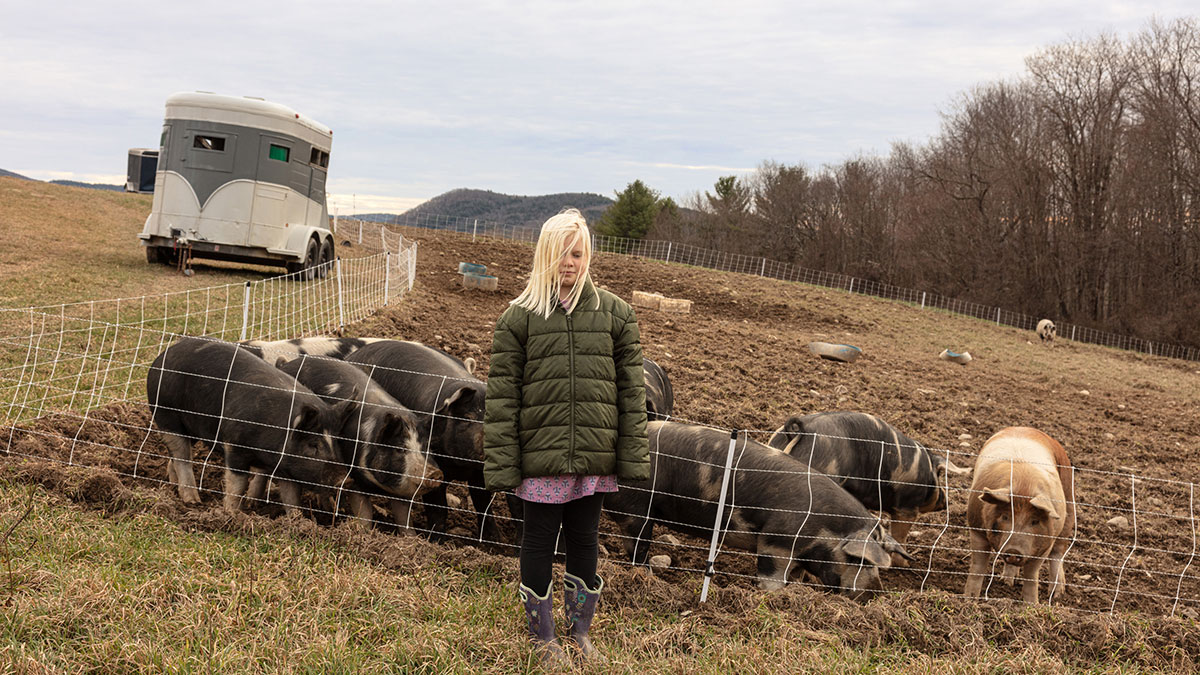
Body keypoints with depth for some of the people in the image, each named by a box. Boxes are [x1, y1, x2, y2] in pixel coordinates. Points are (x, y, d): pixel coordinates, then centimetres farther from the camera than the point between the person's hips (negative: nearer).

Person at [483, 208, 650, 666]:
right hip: (541, 456, -1)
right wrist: (501, 464, -8)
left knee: (585, 542, 14)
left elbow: (631, 388, 4)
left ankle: (579, 631, 33)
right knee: (539, 541, 10)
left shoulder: (615, 314, 4)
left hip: (595, 456, 2)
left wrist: (633, 455, 0)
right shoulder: (519, 317, -2)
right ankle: (543, 637, 29)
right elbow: (502, 395, -3)